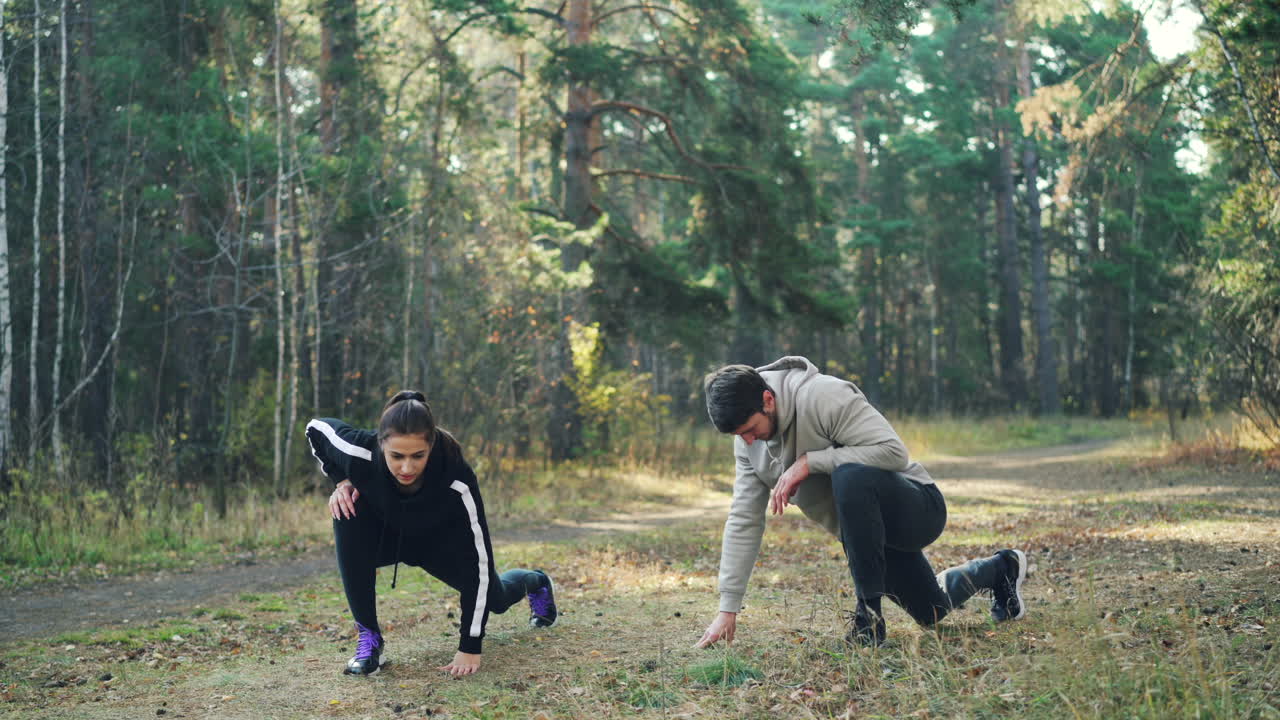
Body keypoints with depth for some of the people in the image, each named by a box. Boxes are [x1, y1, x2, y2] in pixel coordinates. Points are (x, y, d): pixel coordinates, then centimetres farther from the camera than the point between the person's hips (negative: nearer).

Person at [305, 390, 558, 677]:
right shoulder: (360, 453, -38)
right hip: (386, 534, 1)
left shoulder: (457, 482, -41)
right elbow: (315, 427, -13)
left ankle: (536, 583, 56)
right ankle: (368, 636, -19)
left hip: (443, 542, -1)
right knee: (348, 515, -33)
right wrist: (341, 481, -24)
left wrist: (470, 647, -32)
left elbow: (477, 563, -34)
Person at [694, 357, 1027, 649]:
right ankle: (1000, 569, 52)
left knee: (851, 475, -39)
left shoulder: (823, 396, -27)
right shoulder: (748, 441, -4)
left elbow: (894, 452, -32)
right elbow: (744, 521, -2)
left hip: (917, 508, -9)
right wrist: (727, 610, -7)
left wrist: (809, 461, -32)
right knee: (933, 613, 23)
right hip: (869, 529, 9)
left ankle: (870, 612, -26)